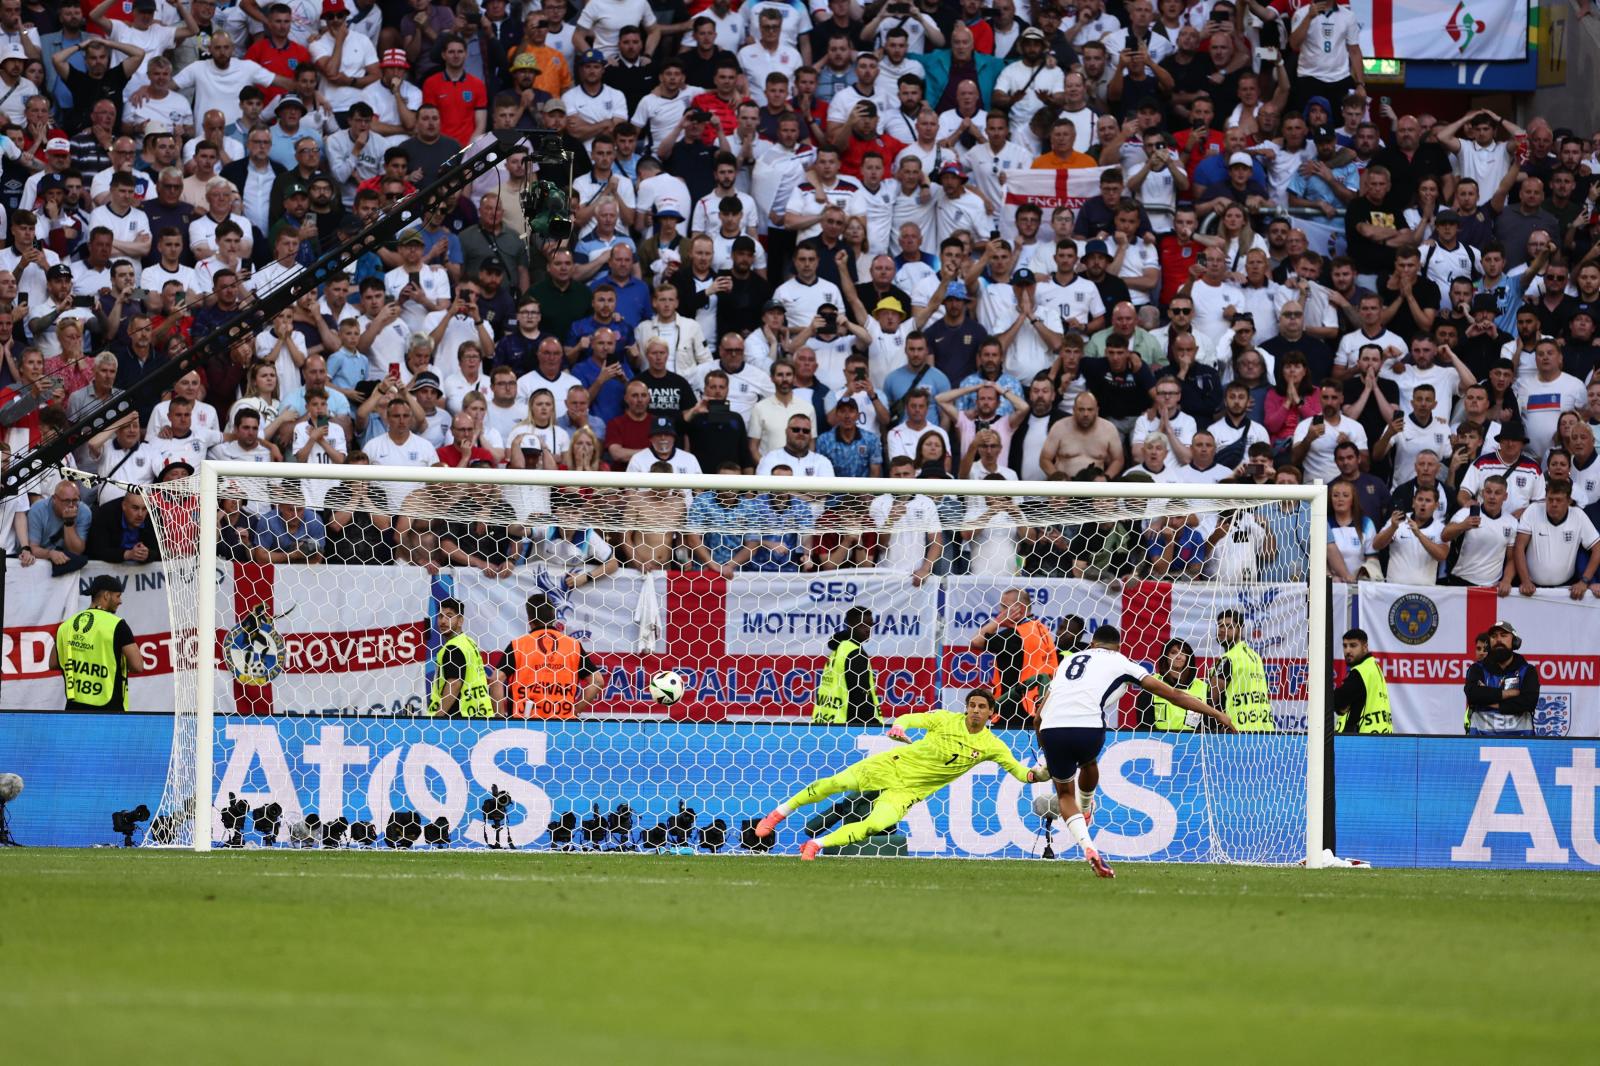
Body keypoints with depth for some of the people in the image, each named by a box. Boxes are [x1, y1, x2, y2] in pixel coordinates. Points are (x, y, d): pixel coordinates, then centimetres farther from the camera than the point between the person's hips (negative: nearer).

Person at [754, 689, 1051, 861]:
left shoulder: (991, 746, -6)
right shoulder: (946, 719, -9)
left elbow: (1017, 770, -4)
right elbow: (909, 719, -10)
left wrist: (1033, 775, -27)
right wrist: (898, 727, -34)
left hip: (909, 791, 1)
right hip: (894, 766, -1)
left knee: (876, 825, -25)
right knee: (836, 783, -17)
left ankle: (817, 844, -7)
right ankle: (781, 812, 5)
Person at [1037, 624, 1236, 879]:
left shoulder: (1069, 659, 29)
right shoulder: (1120, 662, 18)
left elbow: (1040, 714, 26)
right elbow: (1172, 694, 17)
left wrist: (1044, 751, 38)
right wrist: (1217, 714, 22)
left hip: (1051, 727, 2)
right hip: (1087, 728, -2)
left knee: (1065, 793, 21)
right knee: (1089, 762, 35)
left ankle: (1086, 846, 2)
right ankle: (1085, 809, 59)